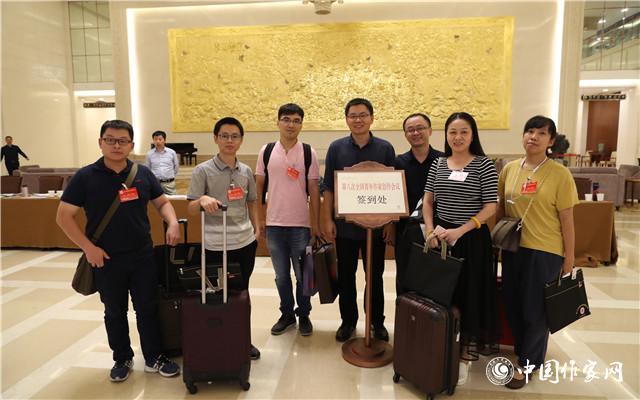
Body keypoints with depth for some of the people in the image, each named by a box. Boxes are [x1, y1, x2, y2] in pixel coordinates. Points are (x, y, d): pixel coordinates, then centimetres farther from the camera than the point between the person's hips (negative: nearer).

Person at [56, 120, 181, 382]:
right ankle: (122, 359, 33)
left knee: (148, 308, 10)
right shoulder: (85, 177, -6)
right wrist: (88, 247, -12)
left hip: (143, 256, 2)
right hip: (105, 259, -1)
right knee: (115, 312, 15)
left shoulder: (143, 174, 1)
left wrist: (172, 223, -10)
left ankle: (154, 358, 26)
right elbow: (64, 216, -4)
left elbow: (162, 202, 10)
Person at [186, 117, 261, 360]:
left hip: (246, 242, 4)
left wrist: (256, 228, 7)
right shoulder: (202, 171, -7)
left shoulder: (246, 171, 6)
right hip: (216, 246, -4)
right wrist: (202, 200, -29)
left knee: (242, 293, 16)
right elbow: (191, 210, -8)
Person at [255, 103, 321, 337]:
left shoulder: (308, 153, -3)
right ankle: (287, 314, 32)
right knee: (281, 276, 14)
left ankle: (304, 315, 29)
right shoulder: (266, 151, 2)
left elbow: (314, 190, -1)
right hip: (274, 224, 2)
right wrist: (260, 219, 4)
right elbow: (259, 187, 7)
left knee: (302, 275, 10)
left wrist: (316, 224, -3)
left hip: (301, 225, -1)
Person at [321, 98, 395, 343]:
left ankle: (377, 321, 28)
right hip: (345, 225, 1)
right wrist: (327, 220, -5)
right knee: (345, 275, 11)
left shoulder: (385, 148, 1)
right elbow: (328, 187, 1)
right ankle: (348, 320, 28)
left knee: (375, 276, 11)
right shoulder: (336, 148, 1)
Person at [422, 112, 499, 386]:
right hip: (440, 237, 4)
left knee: (468, 296, 4)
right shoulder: (438, 164, 6)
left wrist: (460, 231, -18)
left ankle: (465, 355, 20)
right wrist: (430, 230, -7)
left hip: (472, 239, -4)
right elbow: (427, 200, 8)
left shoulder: (484, 165, -6)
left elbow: (490, 207, -10)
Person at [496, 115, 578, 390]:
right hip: (513, 248, 4)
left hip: (545, 251, -4)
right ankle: (524, 351, 38)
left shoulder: (560, 174, -10)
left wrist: (569, 257, -6)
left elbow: (567, 219, -8)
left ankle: (526, 364, 26)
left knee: (535, 310, 7)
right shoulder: (509, 169, 2)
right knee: (512, 305, 13)